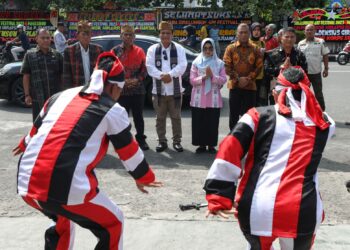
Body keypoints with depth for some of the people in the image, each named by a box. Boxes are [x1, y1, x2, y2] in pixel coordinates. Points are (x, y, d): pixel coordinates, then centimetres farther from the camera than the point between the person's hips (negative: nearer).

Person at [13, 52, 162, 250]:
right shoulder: (113, 111, 4)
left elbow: (37, 129, 29)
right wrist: (144, 177, 30)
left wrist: (25, 144, 50)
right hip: (68, 188, -6)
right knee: (112, 225, 17)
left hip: (28, 184, 6)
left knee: (63, 219, 35)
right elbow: (129, 151, 13)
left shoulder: (62, 96, 16)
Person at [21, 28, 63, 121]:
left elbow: (62, 75, 8)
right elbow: (26, 76, 2)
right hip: (37, 99, -1)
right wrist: (27, 95, -5)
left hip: (56, 97, 1)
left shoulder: (57, 55, 7)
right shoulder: (30, 55, 4)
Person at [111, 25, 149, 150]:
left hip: (138, 89, 1)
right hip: (121, 90, -1)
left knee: (138, 116, 10)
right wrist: (123, 81, -11)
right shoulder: (115, 51, 2)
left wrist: (137, 80, -10)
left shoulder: (139, 51, 7)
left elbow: (144, 68, 6)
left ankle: (141, 139, 22)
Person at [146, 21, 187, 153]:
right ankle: (162, 141, 19)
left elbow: (182, 66, -9)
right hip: (159, 90, 1)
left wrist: (170, 75, -22)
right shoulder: (153, 49, 4)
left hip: (175, 90, -1)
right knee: (160, 117, 8)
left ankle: (177, 141, 17)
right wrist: (161, 76, -20)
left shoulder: (179, 49, 4)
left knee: (176, 117, 6)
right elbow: (150, 67, -6)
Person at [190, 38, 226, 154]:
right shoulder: (196, 62, 5)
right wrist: (203, 77, -15)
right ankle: (201, 144, 12)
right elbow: (192, 80, -2)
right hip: (199, 99, 0)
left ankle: (211, 145, 11)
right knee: (199, 122, 2)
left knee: (213, 123, 2)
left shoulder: (219, 63, 6)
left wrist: (212, 76, -16)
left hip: (214, 99, 0)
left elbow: (223, 80, -2)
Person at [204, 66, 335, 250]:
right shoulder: (323, 124, 12)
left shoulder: (259, 115, 7)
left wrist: (218, 196, -5)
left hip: (256, 210, 0)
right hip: (302, 213, 0)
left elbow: (229, 150, -4)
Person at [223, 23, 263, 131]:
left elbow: (259, 66, 3)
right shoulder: (230, 48, 3)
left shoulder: (255, 49, 6)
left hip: (250, 86, 1)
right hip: (235, 85, -1)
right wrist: (238, 79, -12)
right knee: (234, 113, 4)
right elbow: (226, 66, -3)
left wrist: (248, 78, -10)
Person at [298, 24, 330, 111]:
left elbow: (325, 55, 1)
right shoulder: (300, 43, 4)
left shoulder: (321, 42, -2)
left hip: (316, 72, -2)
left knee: (318, 93, 5)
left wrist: (326, 69, -3)